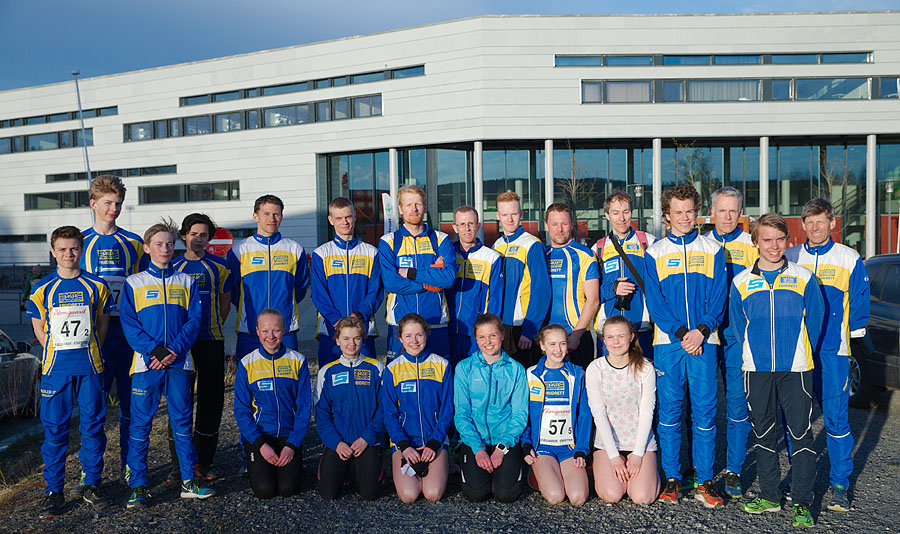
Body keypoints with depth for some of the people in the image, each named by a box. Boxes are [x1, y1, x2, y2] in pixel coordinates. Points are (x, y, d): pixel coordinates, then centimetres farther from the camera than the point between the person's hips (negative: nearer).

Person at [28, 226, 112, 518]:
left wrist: (89, 351, 4)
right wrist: (58, 352, 2)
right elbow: (39, 328, 10)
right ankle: (53, 492, 15)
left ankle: (92, 484, 19)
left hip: (89, 368, 0)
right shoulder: (43, 289, 4)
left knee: (93, 426, 5)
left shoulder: (96, 286, 4)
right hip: (55, 368, 0)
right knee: (54, 430, 3)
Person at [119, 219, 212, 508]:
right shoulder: (134, 283, 6)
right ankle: (137, 486, 12)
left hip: (179, 362, 1)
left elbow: (194, 320, 3)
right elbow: (129, 324, -1)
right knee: (141, 423, 2)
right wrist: (154, 350, -14)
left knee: (182, 420, 6)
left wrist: (175, 350, -10)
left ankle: (189, 480, 14)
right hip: (146, 363, -1)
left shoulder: (186, 282, 10)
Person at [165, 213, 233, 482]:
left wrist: (212, 327, 7)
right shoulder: (172, 266, 7)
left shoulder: (219, 266, 7)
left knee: (211, 400, 3)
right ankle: (178, 463, 12)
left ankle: (203, 461, 15)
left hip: (211, 341, 1)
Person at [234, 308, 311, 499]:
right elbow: (241, 410, -2)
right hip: (257, 436, 0)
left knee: (288, 488, -15)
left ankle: (295, 463, 17)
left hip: (289, 435, 0)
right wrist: (260, 444, -13)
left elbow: (304, 407, -1)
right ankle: (253, 463, 17)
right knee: (265, 490, -15)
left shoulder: (298, 361, -2)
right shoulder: (247, 364, -2)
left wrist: (292, 445, -10)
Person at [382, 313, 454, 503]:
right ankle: (401, 467, 13)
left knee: (433, 494, -17)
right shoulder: (392, 369, 1)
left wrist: (434, 443, -9)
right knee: (408, 495, -18)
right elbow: (390, 413, 1)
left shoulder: (442, 365, 1)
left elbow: (447, 409, 1)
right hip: (403, 440, 0)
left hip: (435, 439, 0)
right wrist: (404, 446, -12)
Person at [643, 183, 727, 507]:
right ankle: (672, 478, 14)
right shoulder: (655, 253, 7)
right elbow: (655, 301, 0)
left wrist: (701, 330, -13)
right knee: (669, 409, 4)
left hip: (703, 340, 0)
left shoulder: (713, 250, 9)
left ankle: (705, 480, 11)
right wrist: (681, 333, -11)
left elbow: (718, 298, 2)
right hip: (667, 341, 0)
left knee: (704, 411, 1)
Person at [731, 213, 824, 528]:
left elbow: (815, 320, 6)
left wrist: (801, 355, 6)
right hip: (757, 371, 2)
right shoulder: (741, 283, 4)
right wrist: (752, 357, 9)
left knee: (801, 433, 0)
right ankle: (769, 496, 24)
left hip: (795, 370, -2)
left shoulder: (804, 278, 2)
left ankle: (802, 503, 13)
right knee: (763, 433, 11)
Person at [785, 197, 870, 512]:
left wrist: (848, 334, 3)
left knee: (836, 416, -1)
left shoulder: (850, 259, 3)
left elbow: (859, 301, 7)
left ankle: (840, 484, 13)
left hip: (832, 350, -2)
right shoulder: (789, 259, 7)